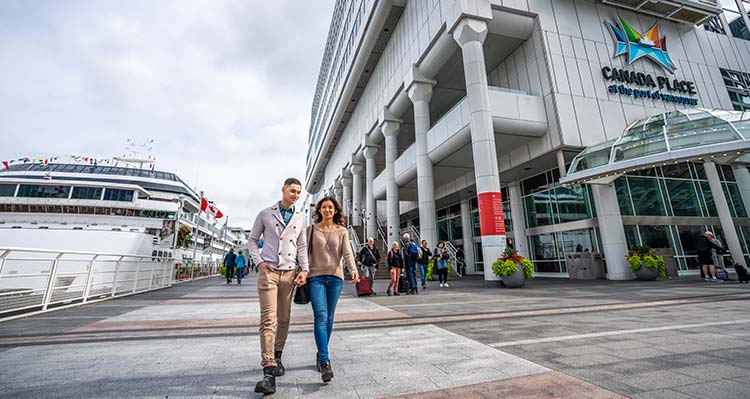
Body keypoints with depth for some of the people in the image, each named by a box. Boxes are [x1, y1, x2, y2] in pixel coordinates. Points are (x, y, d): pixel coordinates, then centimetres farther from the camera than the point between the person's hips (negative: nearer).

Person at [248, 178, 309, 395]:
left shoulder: (301, 218, 9)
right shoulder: (265, 214, 3)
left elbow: (302, 246, 10)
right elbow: (253, 240, 9)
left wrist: (304, 269, 0)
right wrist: (259, 261, -5)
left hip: (289, 272, 3)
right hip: (268, 271, -3)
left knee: (283, 319, 11)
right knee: (268, 319, -10)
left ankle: (277, 357, 31)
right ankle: (269, 372, -8)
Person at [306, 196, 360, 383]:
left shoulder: (342, 231, 8)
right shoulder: (311, 229, 7)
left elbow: (347, 252, -2)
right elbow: (305, 252, 5)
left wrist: (353, 270, -19)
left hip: (335, 277, 2)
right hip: (316, 276, -2)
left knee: (329, 319, 9)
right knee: (320, 317, -12)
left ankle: (320, 356, 27)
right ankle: (325, 362, -11)